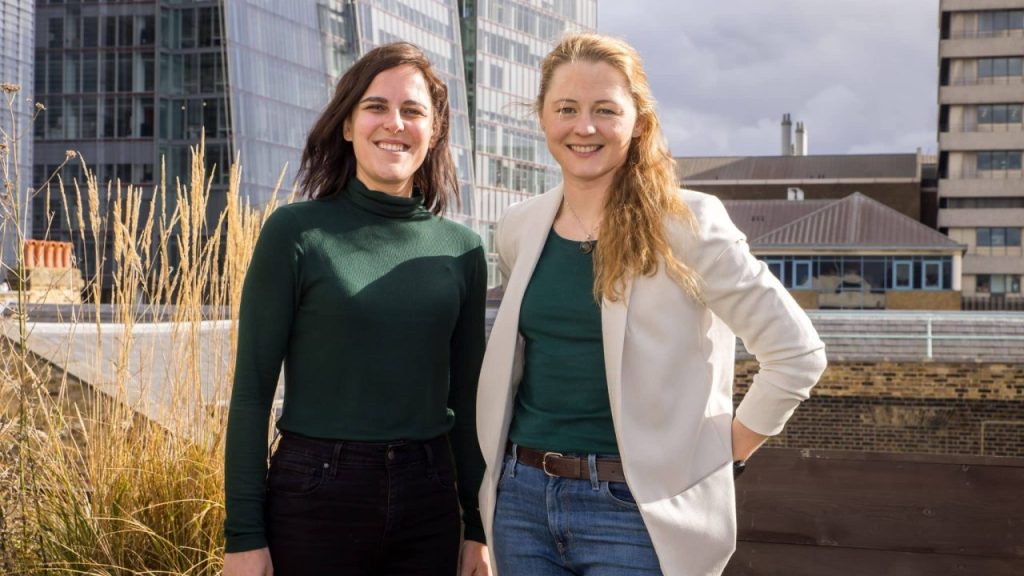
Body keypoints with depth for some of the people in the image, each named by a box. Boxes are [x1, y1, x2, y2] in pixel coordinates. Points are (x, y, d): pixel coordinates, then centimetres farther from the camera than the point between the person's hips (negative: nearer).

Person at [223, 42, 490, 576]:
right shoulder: (295, 232, -6)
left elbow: (467, 396, 10)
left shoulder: (460, 248, 4)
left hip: (428, 500, 3)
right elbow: (252, 389, -6)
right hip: (314, 497, -3)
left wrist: (479, 527, 9)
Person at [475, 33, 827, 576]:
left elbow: (797, 353, -10)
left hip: (635, 509, -5)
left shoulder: (683, 224, -11)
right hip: (520, 497, 5)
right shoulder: (518, 229, 4)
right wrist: (525, 462, 14)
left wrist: (724, 452, -6)